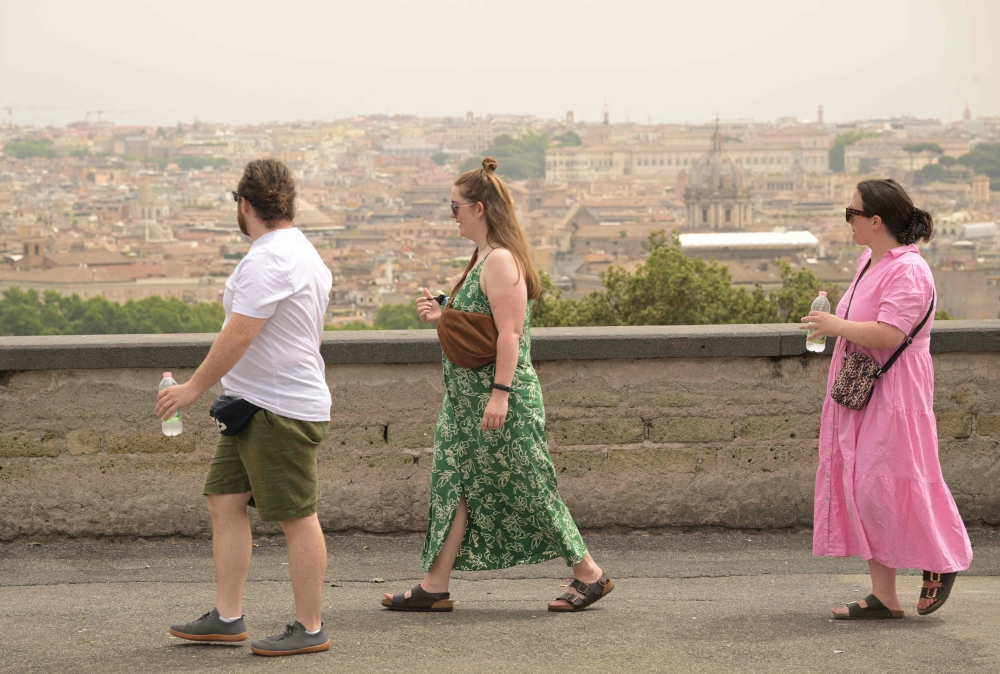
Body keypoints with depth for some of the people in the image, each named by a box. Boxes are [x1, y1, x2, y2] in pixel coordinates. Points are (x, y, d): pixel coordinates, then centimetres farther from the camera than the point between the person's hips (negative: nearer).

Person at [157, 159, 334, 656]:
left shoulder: (268, 261, -19)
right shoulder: (302, 253, 16)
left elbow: (238, 337, -21)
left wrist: (194, 388, -11)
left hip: (283, 410, -11)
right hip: (253, 408, 11)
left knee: (297, 518, -2)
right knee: (225, 502, 10)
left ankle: (309, 629, 5)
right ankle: (226, 618, 14)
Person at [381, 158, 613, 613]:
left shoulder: (501, 260, -16)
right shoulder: (484, 259, 15)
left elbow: (509, 332, -22)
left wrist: (500, 393, -25)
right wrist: (442, 318, 9)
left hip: (501, 401, -10)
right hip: (469, 397, 10)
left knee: (528, 489, -2)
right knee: (454, 484, 8)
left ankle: (590, 575, 9)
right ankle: (434, 588, 10)